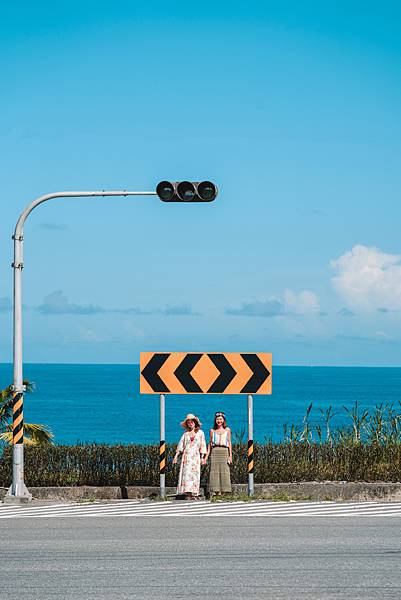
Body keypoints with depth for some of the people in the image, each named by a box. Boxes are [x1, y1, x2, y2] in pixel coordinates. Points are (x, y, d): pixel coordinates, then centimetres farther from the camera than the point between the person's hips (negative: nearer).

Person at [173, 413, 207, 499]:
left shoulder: (200, 432, 10)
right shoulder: (185, 433, 12)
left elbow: (202, 445, 7)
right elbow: (181, 444, 10)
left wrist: (202, 457, 0)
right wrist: (176, 456, 4)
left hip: (196, 456, -1)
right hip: (186, 455, 1)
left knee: (195, 473, -6)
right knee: (186, 473, -10)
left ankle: (194, 493, -8)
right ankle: (188, 492, -14)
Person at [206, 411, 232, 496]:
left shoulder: (227, 430, 12)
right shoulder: (212, 431, 13)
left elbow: (229, 443, 9)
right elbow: (210, 444, 15)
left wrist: (230, 455, 1)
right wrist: (207, 455, 8)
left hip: (224, 451, -1)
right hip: (214, 452, 1)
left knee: (224, 471, -6)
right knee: (215, 471, -6)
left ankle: (223, 491, -6)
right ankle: (216, 491, -6)